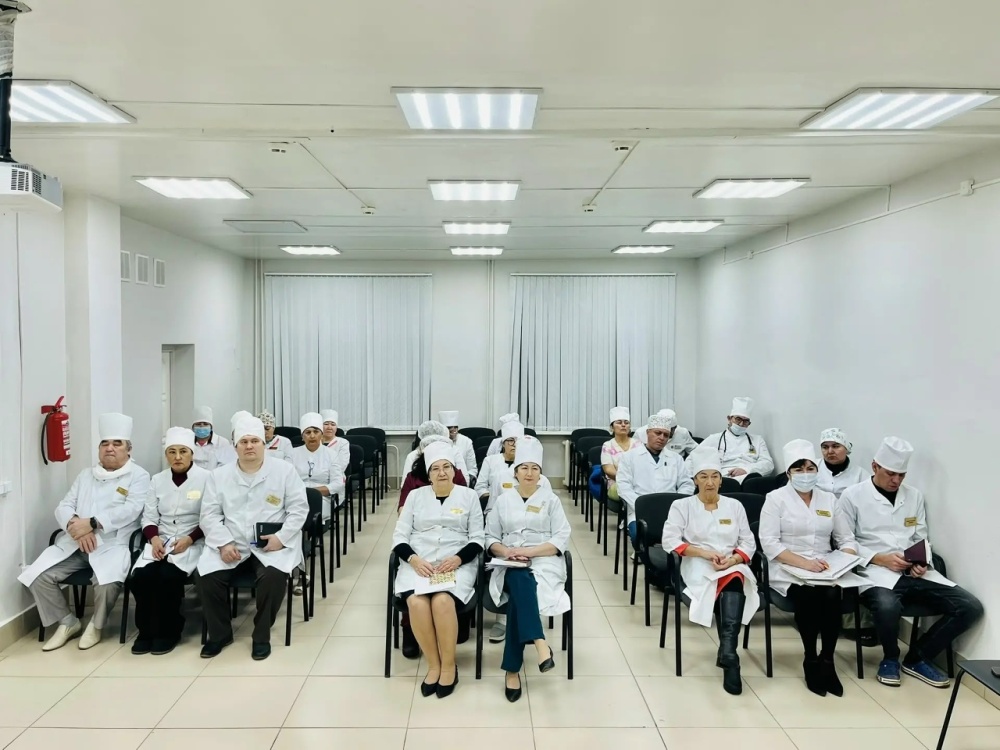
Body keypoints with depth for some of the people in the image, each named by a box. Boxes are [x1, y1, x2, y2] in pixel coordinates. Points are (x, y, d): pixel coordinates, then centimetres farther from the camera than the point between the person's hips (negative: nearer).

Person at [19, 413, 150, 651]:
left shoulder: (138, 476, 3)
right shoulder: (85, 475, 20)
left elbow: (130, 511, -12)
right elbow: (63, 507, 11)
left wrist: (92, 523, -22)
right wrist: (76, 526, -12)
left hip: (112, 544, -5)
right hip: (74, 543, 6)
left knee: (106, 581, -32)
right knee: (38, 576, -14)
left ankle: (96, 624, 0)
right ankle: (67, 622, 10)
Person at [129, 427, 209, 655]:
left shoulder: (206, 478, -2)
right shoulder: (157, 480, 12)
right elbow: (149, 517, 9)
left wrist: (189, 539, -17)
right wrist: (154, 538, -11)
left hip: (192, 543, -4)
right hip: (160, 541, 4)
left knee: (168, 576, -29)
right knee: (141, 576, -23)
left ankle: (169, 631, -6)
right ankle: (147, 630, -1)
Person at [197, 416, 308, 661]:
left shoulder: (284, 470, 1)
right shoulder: (219, 475, 8)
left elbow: (299, 508, -1)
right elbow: (209, 514, 4)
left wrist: (281, 537, -15)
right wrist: (224, 543, -12)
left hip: (272, 543, -2)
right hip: (230, 544, 3)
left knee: (273, 576, -31)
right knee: (207, 576, -22)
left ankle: (262, 636, -7)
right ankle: (219, 634, 4)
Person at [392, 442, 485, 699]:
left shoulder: (469, 496, 8)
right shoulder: (416, 495, 11)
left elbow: (477, 539, 5)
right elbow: (399, 536, 8)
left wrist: (457, 559, -13)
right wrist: (414, 559, -12)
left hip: (457, 563, -1)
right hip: (418, 562, 2)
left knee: (442, 601, -32)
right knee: (416, 602, -30)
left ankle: (449, 666, -11)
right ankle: (434, 665, -10)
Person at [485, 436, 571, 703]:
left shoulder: (551, 500, 8)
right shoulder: (503, 500, 14)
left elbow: (562, 539, -1)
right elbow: (491, 538, 13)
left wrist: (530, 551, -15)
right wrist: (506, 551, -11)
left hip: (543, 562, -1)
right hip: (511, 564, 1)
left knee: (519, 592, -33)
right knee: (520, 582, -37)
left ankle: (512, 669, -33)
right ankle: (539, 643, -48)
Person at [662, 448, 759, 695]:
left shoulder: (735, 506, 17)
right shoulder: (682, 505, 8)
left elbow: (748, 543, 11)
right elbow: (670, 540, -4)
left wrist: (733, 559, -11)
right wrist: (704, 553, -15)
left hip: (733, 566, 2)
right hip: (698, 568, -2)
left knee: (734, 581, -35)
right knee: (728, 589, -33)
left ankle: (727, 653, -42)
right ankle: (730, 657, -31)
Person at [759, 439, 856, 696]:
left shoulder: (829, 499, 14)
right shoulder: (776, 498, 0)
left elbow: (847, 539, 10)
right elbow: (769, 543, -10)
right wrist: (804, 563, -21)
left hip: (825, 569, 3)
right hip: (788, 570, -3)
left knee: (832, 595, -29)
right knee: (809, 595, -32)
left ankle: (827, 660, -11)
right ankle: (811, 660, -12)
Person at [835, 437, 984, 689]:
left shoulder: (915, 496, 16)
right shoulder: (852, 495, 0)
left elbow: (922, 538, 17)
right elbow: (843, 542, -3)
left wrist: (922, 563, -5)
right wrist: (881, 558, -15)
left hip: (914, 572, 6)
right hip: (876, 570, -5)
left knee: (970, 607, -14)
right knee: (888, 606, -38)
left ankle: (918, 658, 6)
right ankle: (890, 658, -1)